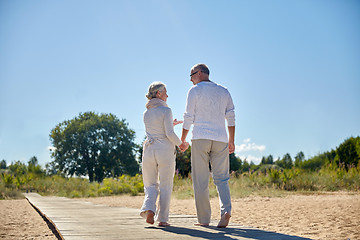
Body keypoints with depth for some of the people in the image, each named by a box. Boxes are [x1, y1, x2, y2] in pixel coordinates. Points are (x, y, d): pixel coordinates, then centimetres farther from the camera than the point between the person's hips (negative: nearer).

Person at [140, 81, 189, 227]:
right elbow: (169, 133, -15)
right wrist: (180, 144, 0)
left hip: (149, 150, 4)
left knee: (150, 185, 13)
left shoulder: (146, 113, 11)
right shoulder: (166, 110, -7)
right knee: (165, 186, 6)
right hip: (165, 151, -4)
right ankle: (162, 219, 5)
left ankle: (149, 209, -13)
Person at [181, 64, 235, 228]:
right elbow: (231, 117, 12)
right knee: (221, 178, 5)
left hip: (200, 138, -4)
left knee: (200, 180, 0)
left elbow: (189, 117, -1)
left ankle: (204, 219, -1)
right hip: (220, 139, 4)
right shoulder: (224, 91, 15)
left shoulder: (195, 90, 2)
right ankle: (226, 209, -18)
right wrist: (231, 140, 17)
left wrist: (182, 140, 7)